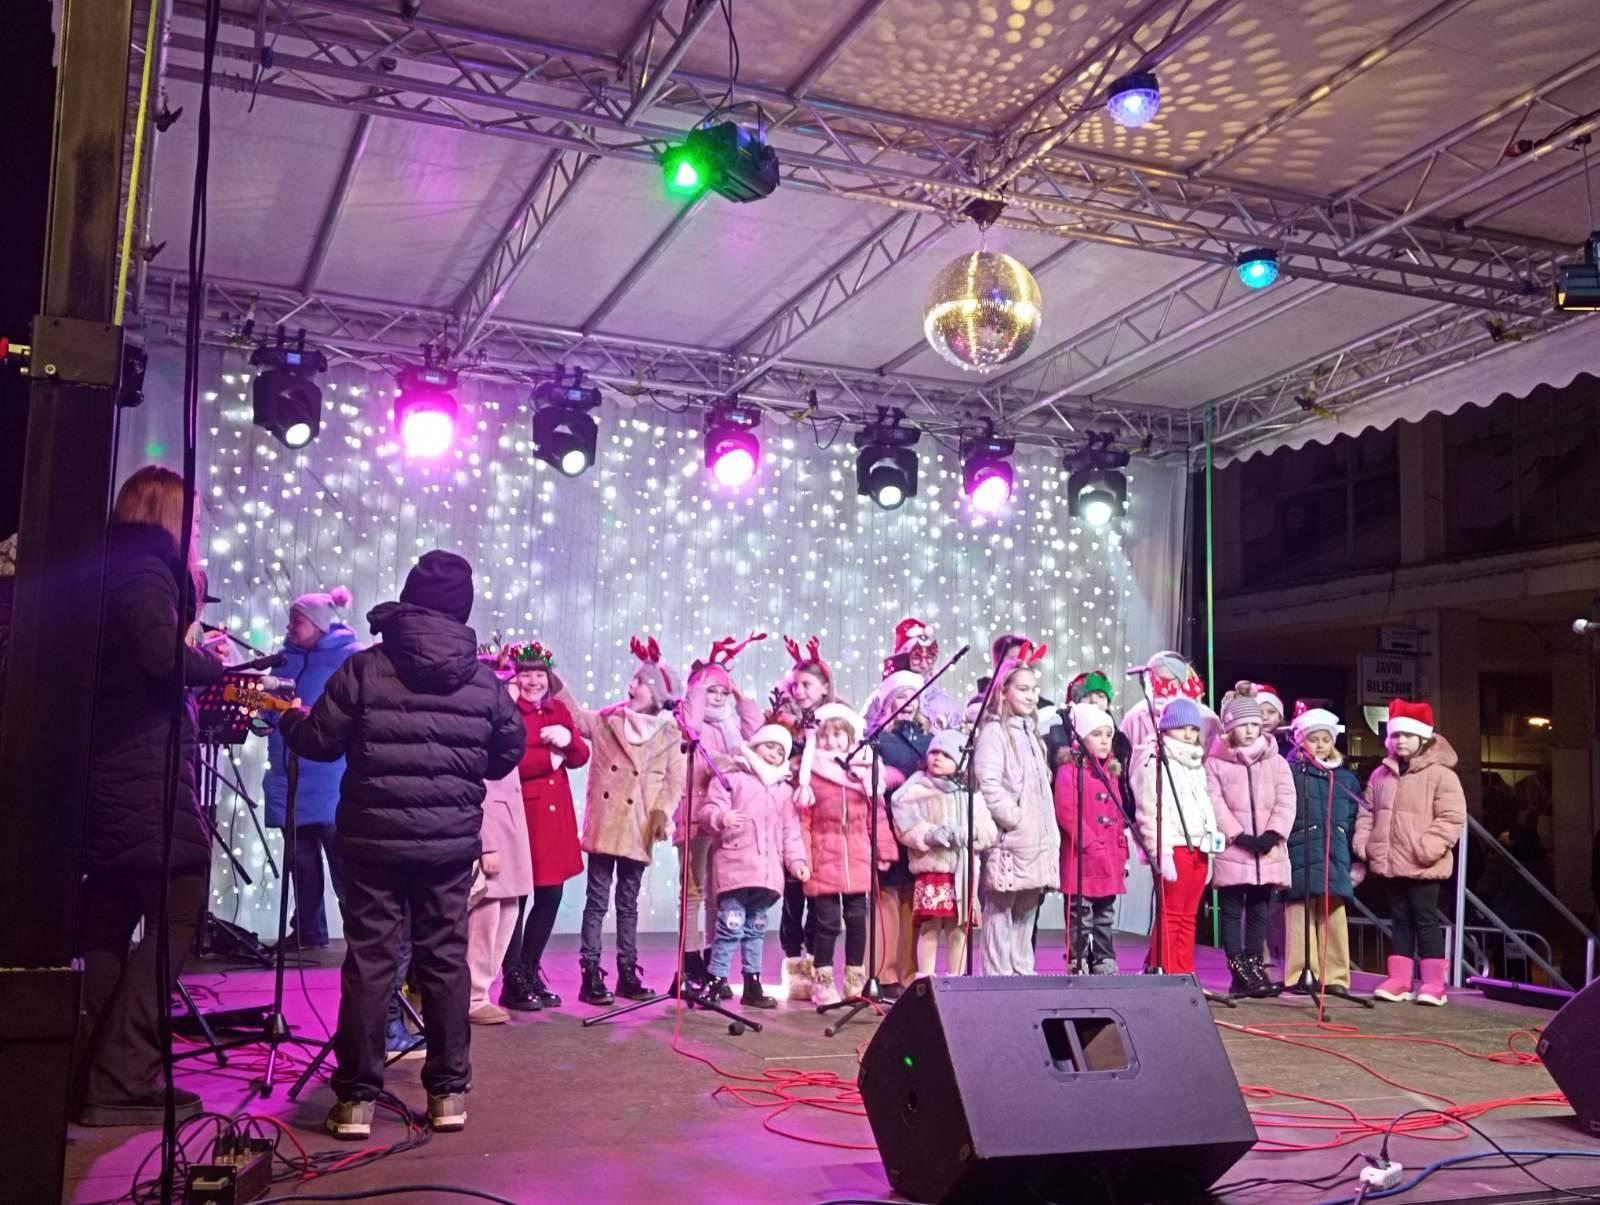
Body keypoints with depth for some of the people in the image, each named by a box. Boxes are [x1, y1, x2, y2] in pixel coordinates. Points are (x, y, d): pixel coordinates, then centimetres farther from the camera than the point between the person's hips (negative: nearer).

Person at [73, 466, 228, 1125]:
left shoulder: (108, 568, 19)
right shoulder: (146, 570, -9)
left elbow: (132, 663, 17)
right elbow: (164, 656, -24)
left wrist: (198, 664, 9)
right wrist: (214, 661, -6)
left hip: (105, 773, 9)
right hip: (147, 777, -9)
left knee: (105, 926, 14)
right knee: (175, 917, -4)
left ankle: (85, 1074, 18)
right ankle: (121, 1080, -7)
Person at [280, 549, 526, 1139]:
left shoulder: (366, 667, -5)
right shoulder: (484, 679, 1)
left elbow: (319, 741, -1)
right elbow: (510, 750, 10)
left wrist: (290, 720, 21)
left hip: (374, 836, -1)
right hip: (451, 840, 2)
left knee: (369, 959, 5)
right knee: (445, 958, 9)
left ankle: (356, 1097, 9)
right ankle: (448, 1092, 14)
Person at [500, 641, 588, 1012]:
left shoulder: (559, 711, 15)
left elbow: (579, 759, 11)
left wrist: (568, 740, -10)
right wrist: (548, 759, -8)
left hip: (555, 815, 7)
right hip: (520, 814, -7)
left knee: (550, 896, 12)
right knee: (516, 898, 0)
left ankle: (530, 972, 25)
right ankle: (513, 982, 9)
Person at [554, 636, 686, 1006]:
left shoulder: (670, 735, 3)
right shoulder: (605, 721, 5)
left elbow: (675, 781, 0)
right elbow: (576, 713, 0)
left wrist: (662, 813, -12)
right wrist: (555, 682, -10)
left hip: (638, 831, 1)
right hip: (604, 826, -1)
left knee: (628, 904, 11)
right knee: (597, 902, 2)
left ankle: (628, 975, 18)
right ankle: (590, 976, 5)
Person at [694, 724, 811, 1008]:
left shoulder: (785, 790, 17)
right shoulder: (732, 778, 1)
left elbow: (790, 831, 16)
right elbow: (707, 810, -6)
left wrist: (796, 860, 4)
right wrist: (722, 817, -28)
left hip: (767, 872, 6)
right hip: (735, 867, -6)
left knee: (756, 929, 14)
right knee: (731, 926, -11)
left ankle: (752, 985, 21)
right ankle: (714, 982, -4)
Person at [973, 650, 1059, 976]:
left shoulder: (1030, 731, 19)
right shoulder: (994, 731, -6)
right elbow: (988, 785, -17)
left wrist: (1050, 835, 13)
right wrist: (1016, 820, -16)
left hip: (1037, 842, 8)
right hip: (1008, 841, -8)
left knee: (1026, 912, 11)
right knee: (1000, 911, -4)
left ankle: (1023, 975, 18)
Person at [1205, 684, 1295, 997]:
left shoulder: (1277, 762, 11)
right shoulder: (1215, 763, 1)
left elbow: (1286, 801, 1)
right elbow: (1215, 805, -7)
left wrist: (1272, 834, -13)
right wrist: (1239, 835, -16)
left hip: (1269, 852, 3)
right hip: (1231, 852, -3)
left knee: (1259, 912, 9)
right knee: (1233, 911, 0)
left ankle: (1255, 966, 17)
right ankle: (1239, 972, 3)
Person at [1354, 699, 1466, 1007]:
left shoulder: (1440, 774, -7)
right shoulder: (1380, 775, 11)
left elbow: (1452, 817, -13)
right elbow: (1367, 813, 17)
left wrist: (1428, 848, -21)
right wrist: (1363, 844, 4)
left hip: (1422, 866, -6)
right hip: (1388, 863, 6)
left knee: (1426, 921, -1)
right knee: (1400, 921, 11)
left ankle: (1434, 984, 4)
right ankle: (1398, 980, 14)